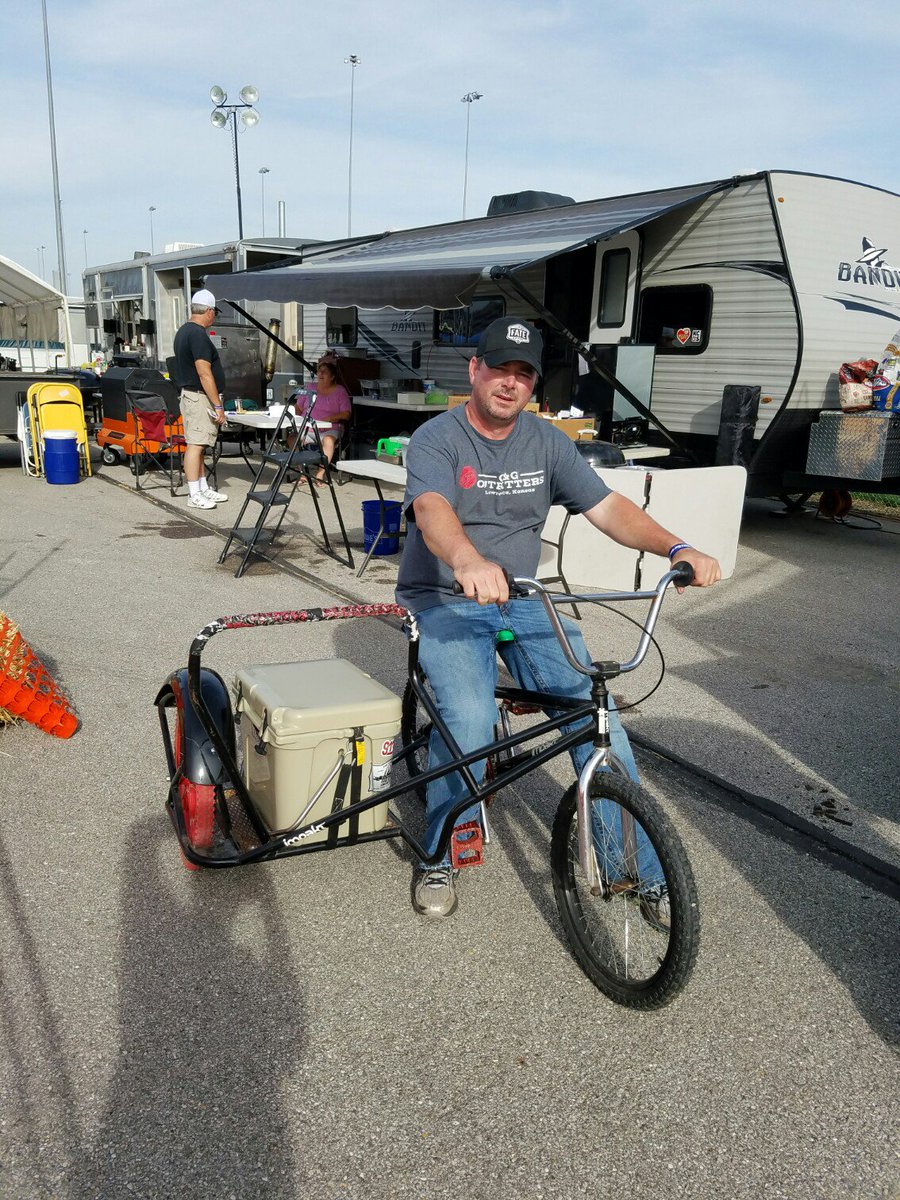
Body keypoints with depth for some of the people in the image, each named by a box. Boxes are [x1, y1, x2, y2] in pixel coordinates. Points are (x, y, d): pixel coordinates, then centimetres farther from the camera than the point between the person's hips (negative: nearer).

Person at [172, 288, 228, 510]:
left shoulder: (183, 331, 15)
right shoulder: (198, 335, -17)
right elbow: (204, 374, -21)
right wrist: (218, 405, -19)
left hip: (190, 393, 10)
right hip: (199, 397, -10)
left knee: (199, 445, 13)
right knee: (195, 445, -8)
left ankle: (203, 489, 20)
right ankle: (194, 496, -6)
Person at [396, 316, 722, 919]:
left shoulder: (546, 441, 7)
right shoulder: (437, 438, -8)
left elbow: (607, 506, -2)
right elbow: (432, 511, -29)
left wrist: (677, 547, -20)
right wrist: (470, 562, -52)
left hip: (522, 601, 4)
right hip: (444, 602, -4)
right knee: (470, 717, -29)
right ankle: (437, 858, -3)